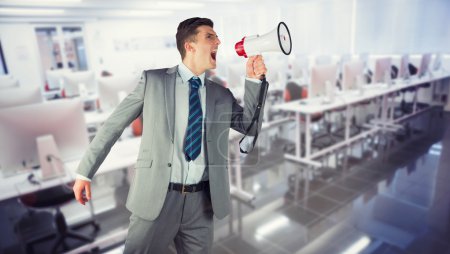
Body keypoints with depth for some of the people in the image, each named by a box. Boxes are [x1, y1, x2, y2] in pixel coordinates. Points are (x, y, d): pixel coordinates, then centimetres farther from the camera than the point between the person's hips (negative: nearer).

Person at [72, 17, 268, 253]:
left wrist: (253, 79, -1)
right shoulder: (153, 79, -1)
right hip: (155, 197, -3)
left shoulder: (221, 94, 8)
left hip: (201, 201, 3)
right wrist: (85, 172, 3)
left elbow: (252, 127, 7)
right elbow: (114, 124, 2)